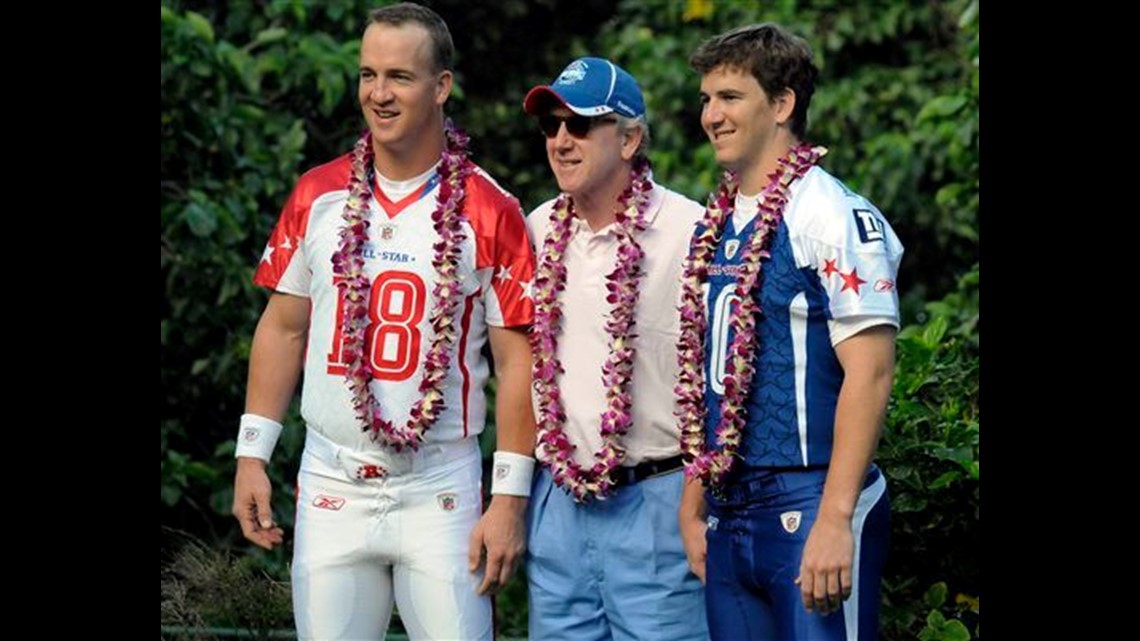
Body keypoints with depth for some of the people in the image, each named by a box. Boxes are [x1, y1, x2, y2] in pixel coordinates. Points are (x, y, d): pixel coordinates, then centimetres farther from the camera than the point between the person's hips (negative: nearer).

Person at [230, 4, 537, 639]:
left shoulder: (489, 212, -4)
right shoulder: (317, 195, 6)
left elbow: (516, 357, -4)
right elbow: (284, 327, 12)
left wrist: (511, 499, -8)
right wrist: (252, 455, 6)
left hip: (440, 495, -3)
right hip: (331, 489, 3)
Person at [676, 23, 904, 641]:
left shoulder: (831, 215, -10)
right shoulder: (717, 225, 13)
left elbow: (870, 370, -16)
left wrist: (834, 519, -21)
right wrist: (694, 508, 16)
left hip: (808, 504, -7)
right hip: (729, 514, 8)